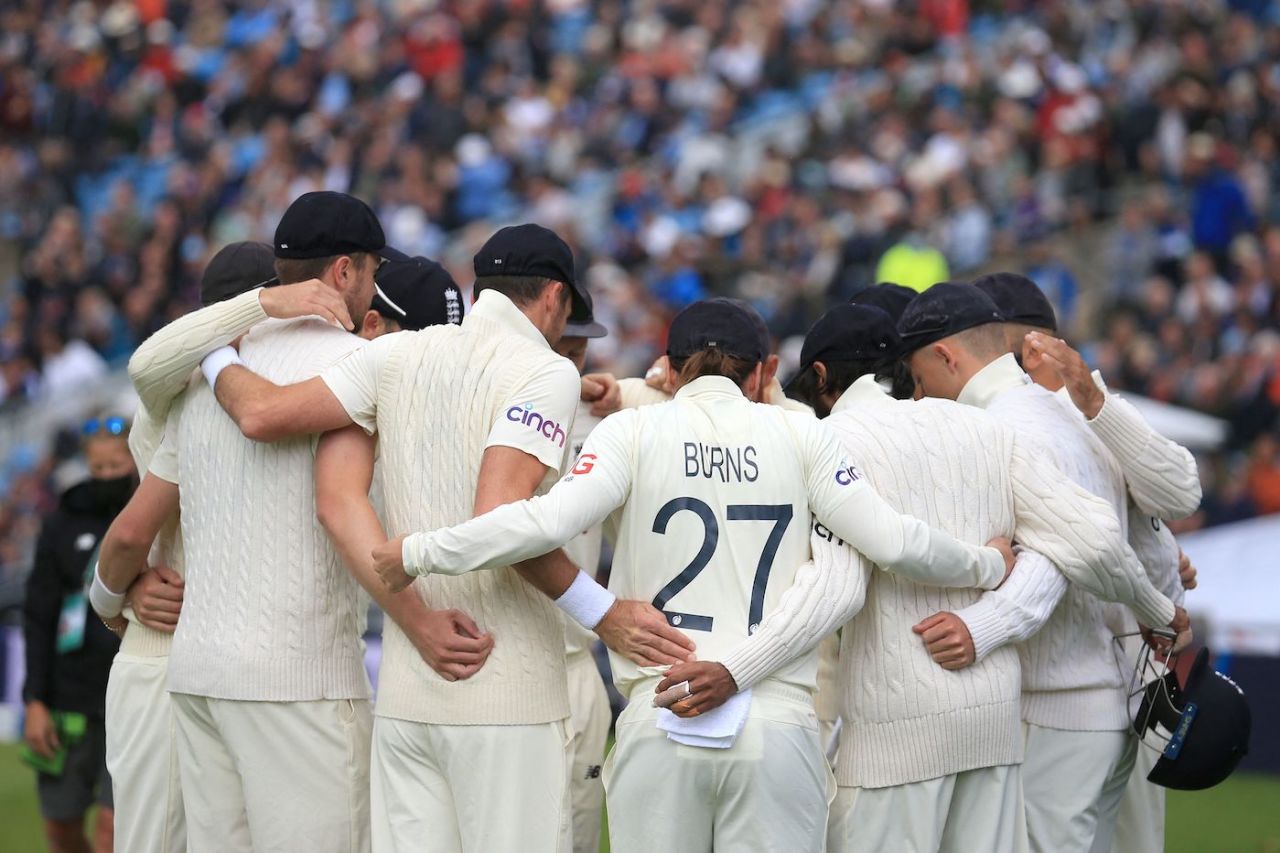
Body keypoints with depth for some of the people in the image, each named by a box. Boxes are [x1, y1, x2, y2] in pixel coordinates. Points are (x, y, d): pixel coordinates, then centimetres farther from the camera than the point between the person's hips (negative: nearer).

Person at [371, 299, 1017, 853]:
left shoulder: (635, 431, 4)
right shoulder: (798, 435, 7)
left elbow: (549, 519, -11)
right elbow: (891, 542, 1)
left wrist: (417, 554, -2)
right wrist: (988, 567, 18)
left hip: (661, 725, 0)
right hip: (777, 724, 0)